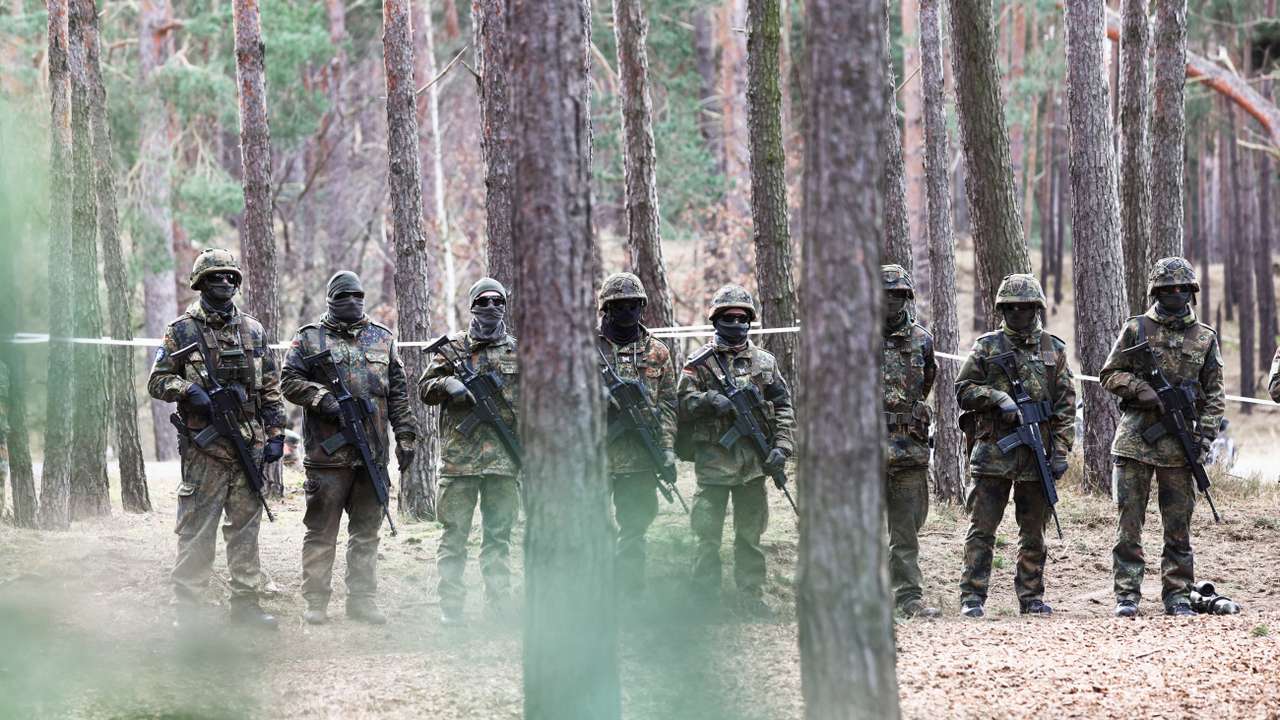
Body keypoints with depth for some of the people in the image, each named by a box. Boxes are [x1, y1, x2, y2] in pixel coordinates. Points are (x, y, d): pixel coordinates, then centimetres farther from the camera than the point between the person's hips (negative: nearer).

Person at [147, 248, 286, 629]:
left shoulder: (253, 331, 13)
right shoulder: (182, 330, 2)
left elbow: (271, 388, 15)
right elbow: (157, 380, 1)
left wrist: (275, 434, 7)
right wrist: (190, 391, -17)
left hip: (249, 445, 4)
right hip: (203, 448, -4)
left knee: (246, 526, 8)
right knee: (196, 529, -4)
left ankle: (245, 600, 14)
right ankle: (186, 609, -2)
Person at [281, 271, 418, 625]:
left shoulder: (383, 339, 14)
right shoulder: (309, 338, 5)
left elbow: (399, 393, 15)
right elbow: (289, 380, -2)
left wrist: (406, 437, 9)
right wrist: (322, 397, -16)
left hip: (374, 454, 4)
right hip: (327, 452, -3)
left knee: (366, 532, 8)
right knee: (321, 533, -1)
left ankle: (362, 598, 14)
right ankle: (315, 602, 3)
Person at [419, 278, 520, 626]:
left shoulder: (518, 351, 12)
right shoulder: (453, 348, 6)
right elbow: (424, 388, 4)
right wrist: (448, 384, -16)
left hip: (504, 458, 2)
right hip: (459, 458, -2)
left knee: (498, 536, 5)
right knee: (454, 534, -1)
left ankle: (500, 607, 8)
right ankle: (450, 607, 1)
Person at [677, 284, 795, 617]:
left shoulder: (764, 362, 10)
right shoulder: (700, 361, 2)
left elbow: (783, 406, 9)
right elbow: (682, 403, -5)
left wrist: (782, 446, -2)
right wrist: (709, 400, -24)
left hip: (753, 465, 3)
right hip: (713, 462, -3)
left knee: (750, 535, 9)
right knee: (707, 536, -1)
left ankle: (753, 599, 15)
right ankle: (704, 604, 4)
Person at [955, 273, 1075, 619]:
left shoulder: (1054, 350, 9)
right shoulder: (987, 347, 5)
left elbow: (1065, 405, 7)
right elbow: (964, 389, 4)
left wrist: (1061, 452, -1)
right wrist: (998, 398, -14)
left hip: (1037, 454, 2)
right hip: (993, 451, -2)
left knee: (1033, 532, 8)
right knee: (981, 528, -4)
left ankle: (1031, 596, 16)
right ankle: (972, 598, -2)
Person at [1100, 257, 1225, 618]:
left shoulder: (1205, 337, 9)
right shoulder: (1136, 329, 4)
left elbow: (1214, 393, 10)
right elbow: (1110, 374, 5)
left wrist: (1206, 433, -1)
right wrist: (1140, 389, -13)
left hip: (1179, 444, 2)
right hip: (1135, 437, -1)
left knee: (1179, 526, 4)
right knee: (1129, 521, -2)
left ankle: (1178, 595, 11)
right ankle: (1126, 595, 2)